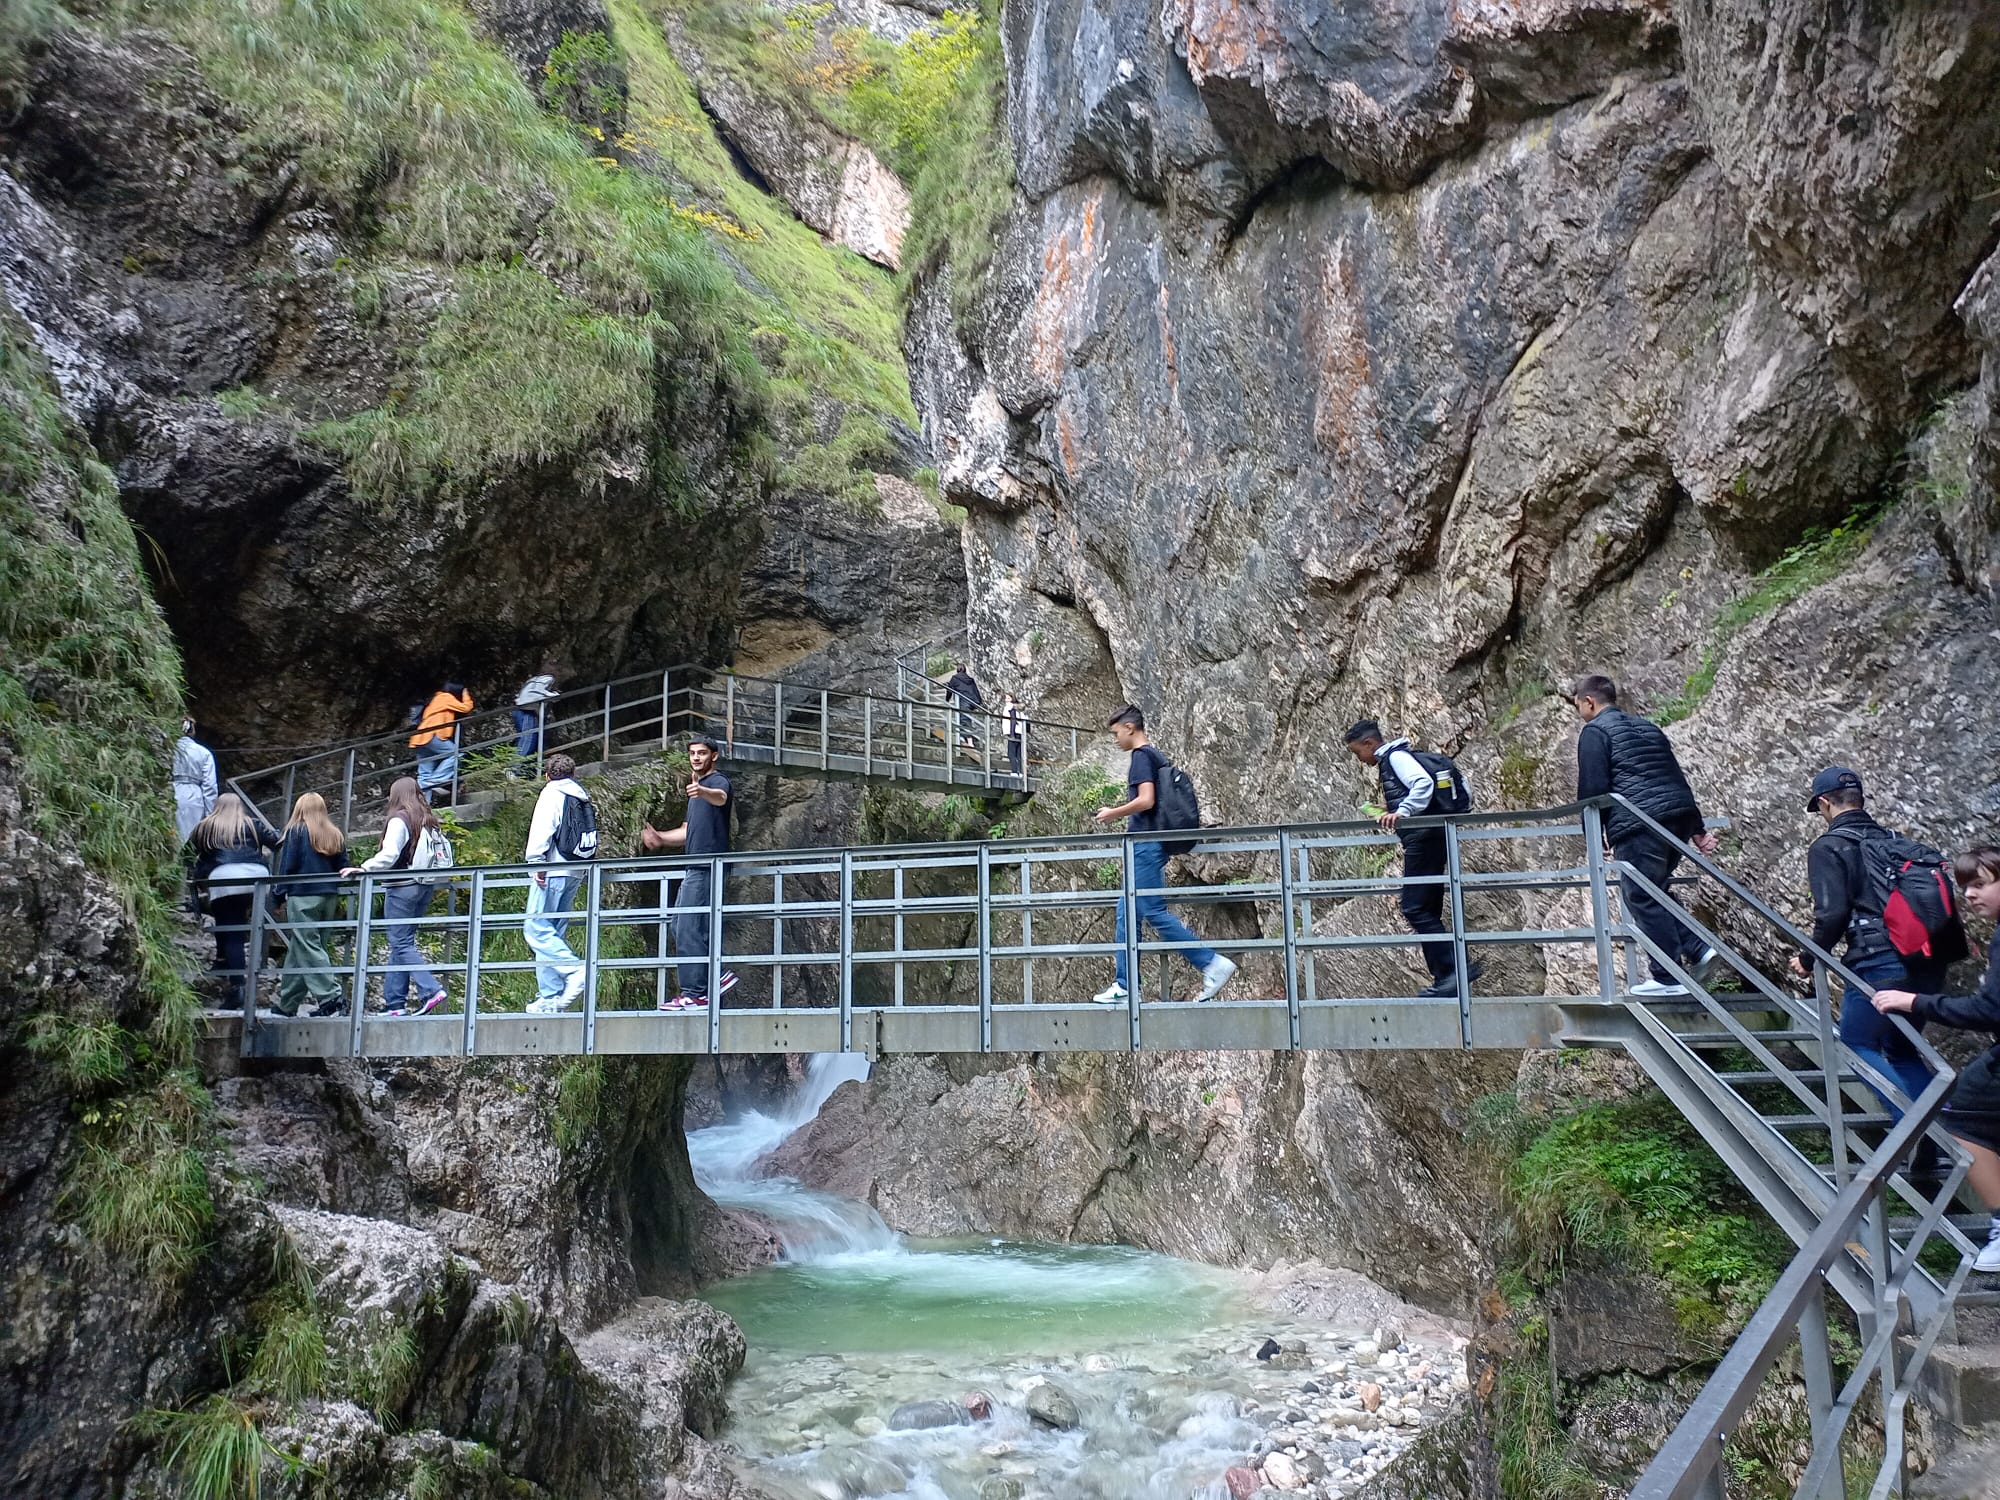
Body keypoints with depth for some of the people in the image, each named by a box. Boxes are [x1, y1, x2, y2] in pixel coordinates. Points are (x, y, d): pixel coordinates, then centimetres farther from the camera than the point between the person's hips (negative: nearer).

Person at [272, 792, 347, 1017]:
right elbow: (343, 869, 11)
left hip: (303, 897, -6)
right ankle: (288, 1003, 17)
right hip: (329, 898, 6)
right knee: (298, 949, 13)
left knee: (307, 948, -5)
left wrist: (279, 892, 1)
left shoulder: (296, 831, -3)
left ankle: (329, 995, -16)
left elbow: (287, 866, -6)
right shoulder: (335, 835, 11)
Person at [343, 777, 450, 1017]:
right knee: (402, 942, 11)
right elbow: (445, 853, 13)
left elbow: (389, 855, -17)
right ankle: (395, 1002, 11)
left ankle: (430, 990, -17)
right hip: (425, 887, 7)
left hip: (402, 886, -7)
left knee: (401, 943, -5)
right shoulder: (430, 822, 13)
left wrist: (363, 868, -14)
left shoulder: (399, 819, -7)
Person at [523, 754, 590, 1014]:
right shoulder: (582, 797, 21)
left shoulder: (552, 793, 0)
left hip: (553, 869, -8)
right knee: (552, 932, 8)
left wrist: (536, 860, -13)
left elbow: (542, 828, -12)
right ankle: (551, 997, 4)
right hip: (574, 872, 8)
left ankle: (575, 970, -25)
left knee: (536, 927, -10)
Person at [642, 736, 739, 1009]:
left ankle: (693, 994, -7)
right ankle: (717, 976, 15)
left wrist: (702, 792, -55)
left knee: (689, 930, -11)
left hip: (706, 868, -10)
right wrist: (660, 838, 22)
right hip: (695, 868, 10)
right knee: (680, 926, 13)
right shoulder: (696, 786, 23)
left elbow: (720, 797, -34)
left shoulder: (718, 781, -7)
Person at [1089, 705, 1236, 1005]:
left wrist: (1113, 813, -9)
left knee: (1155, 912, -10)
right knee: (1126, 915, 9)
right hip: (1149, 845, 10)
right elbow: (1155, 802, 23)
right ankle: (1124, 988, 9)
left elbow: (1145, 800, -21)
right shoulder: (1157, 756, 19)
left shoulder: (1141, 756, -10)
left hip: (1145, 844, -10)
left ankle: (1213, 964, -8)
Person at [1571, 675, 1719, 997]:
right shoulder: (1647, 727, 25)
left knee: (1642, 899, -1)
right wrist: (1697, 829, 26)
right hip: (1680, 816, 8)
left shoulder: (1594, 732, 1)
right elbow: (1677, 777, 25)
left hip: (1638, 825, -8)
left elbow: (1592, 788, -7)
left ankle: (1668, 978, 0)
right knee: (1652, 892, 19)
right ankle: (1697, 949, 7)